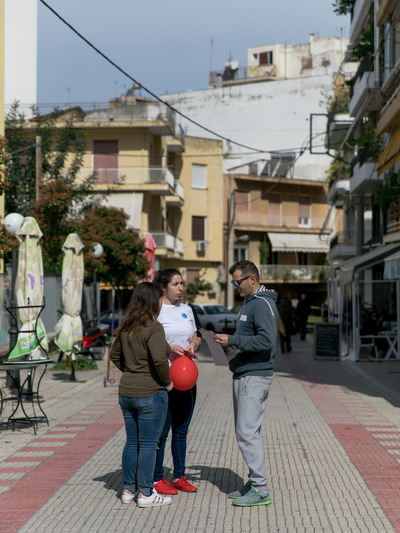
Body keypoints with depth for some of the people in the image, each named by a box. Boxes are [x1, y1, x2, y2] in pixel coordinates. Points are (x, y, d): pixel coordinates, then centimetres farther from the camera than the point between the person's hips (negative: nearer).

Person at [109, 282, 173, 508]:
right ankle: (146, 494, 7)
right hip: (151, 393, -7)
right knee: (148, 444, 1)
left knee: (132, 442, 15)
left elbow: (115, 355, 17)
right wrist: (167, 382, -11)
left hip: (127, 392, 7)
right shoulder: (154, 328, -16)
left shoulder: (126, 328, 7)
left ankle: (128, 489, 22)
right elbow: (159, 359, -26)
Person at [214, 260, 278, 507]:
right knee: (248, 431, 14)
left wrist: (232, 340, -21)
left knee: (247, 432, -11)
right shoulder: (249, 303, 18)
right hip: (245, 375, 11)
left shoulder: (263, 304, -14)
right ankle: (254, 483, 21)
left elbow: (266, 341, -25)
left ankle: (261, 490, -7)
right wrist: (235, 360, 14)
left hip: (255, 377, -11)